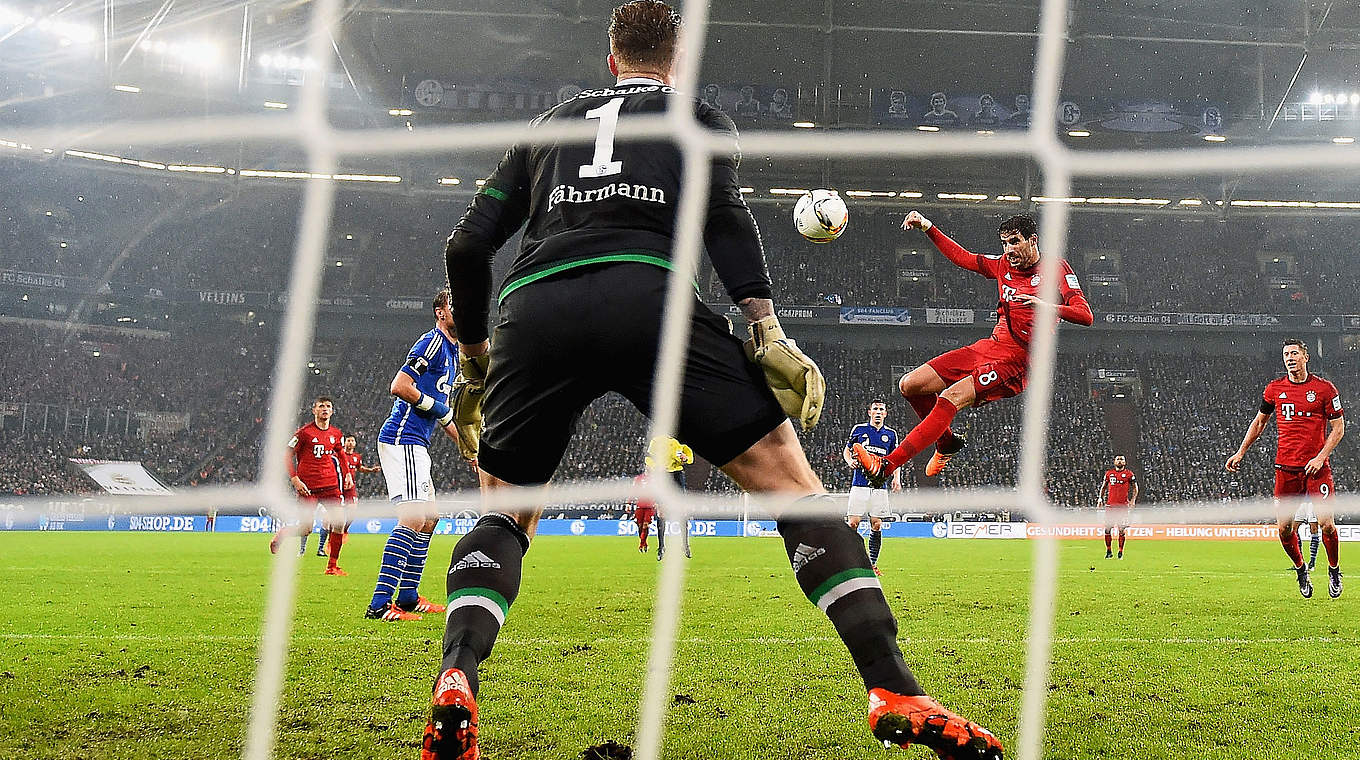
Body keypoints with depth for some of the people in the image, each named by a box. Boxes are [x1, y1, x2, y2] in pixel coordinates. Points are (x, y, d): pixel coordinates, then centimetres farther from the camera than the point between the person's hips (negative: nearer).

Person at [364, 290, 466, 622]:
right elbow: (399, 386, -19)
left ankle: (407, 597, 24)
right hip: (402, 440, -11)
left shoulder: (452, 351, 22)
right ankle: (379, 604, -25)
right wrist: (437, 407, -10)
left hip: (415, 445, 11)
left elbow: (442, 412, 30)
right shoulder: (432, 342, -9)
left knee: (429, 518, 17)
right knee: (413, 518, -19)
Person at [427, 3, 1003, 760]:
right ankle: (894, 690, -12)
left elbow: (468, 246, 25)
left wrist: (475, 359, 35)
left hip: (532, 311, 3)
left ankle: (457, 680, -9)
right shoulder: (699, 116, 26)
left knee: (504, 513, 19)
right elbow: (724, 213, 4)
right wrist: (767, 330, -4)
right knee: (792, 480, 2)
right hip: (646, 295, -3)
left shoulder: (549, 124, 34)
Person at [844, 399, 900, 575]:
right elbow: (846, 450, 14)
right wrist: (850, 461, -8)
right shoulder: (859, 429, 6)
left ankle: (872, 563, 8)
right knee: (853, 523, -9)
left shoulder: (890, 434, 11)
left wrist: (896, 478, 2)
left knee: (876, 525, 0)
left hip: (880, 486, 2)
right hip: (860, 483, -2)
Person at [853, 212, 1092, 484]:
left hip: (1015, 363, -8)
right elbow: (962, 257, 28)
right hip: (988, 347, 8)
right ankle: (947, 442, 25)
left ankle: (887, 465, -35)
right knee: (909, 385, 1)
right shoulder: (1004, 265, 13)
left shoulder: (1056, 269, -6)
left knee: (950, 398, -28)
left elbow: (1086, 316, -16)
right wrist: (928, 228, 21)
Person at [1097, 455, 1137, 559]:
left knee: (1122, 529, -2)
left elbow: (1135, 488, 6)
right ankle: (1108, 551, 11)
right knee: (1107, 529, 0)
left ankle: (1121, 552, 7)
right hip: (1110, 505, 3)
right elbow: (1103, 487, 20)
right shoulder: (1109, 473, 12)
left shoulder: (1129, 474, 4)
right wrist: (1100, 498, 7)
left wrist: (1133, 500, -8)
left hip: (1123, 505, -2)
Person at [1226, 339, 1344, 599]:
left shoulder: (1324, 389, -1)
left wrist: (1320, 457, -10)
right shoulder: (1274, 388, 7)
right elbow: (1259, 422, 20)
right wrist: (1240, 452, 14)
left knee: (1326, 523, -9)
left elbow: (1338, 428, 2)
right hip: (1286, 468, 3)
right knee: (1284, 528, -1)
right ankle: (1300, 569, 24)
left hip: (1316, 467, -3)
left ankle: (1334, 570, 14)